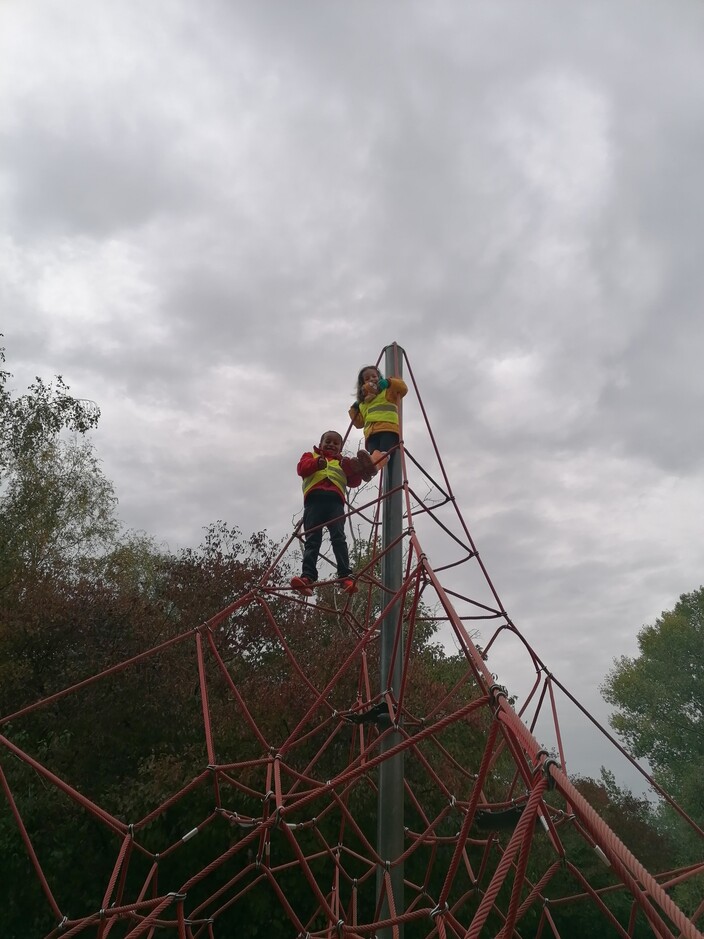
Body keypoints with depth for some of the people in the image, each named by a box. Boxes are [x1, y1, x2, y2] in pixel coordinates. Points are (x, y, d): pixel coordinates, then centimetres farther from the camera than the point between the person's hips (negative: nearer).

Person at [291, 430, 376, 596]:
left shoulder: (343, 462, 33)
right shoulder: (311, 455, 32)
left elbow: (353, 482, 17)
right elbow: (301, 468, 9)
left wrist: (356, 472, -4)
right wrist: (317, 463, -11)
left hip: (335, 501, 0)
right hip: (314, 499, 0)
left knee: (338, 538, -15)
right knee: (312, 539, -10)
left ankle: (346, 576, -22)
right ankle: (307, 577, -19)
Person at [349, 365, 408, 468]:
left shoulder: (387, 391, 24)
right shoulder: (363, 402, 36)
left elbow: (403, 388, 6)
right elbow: (359, 423, 34)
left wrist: (389, 382, -4)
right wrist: (354, 410, 22)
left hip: (388, 429, -4)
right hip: (371, 434, 4)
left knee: (384, 454, -36)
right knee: (375, 456, -32)